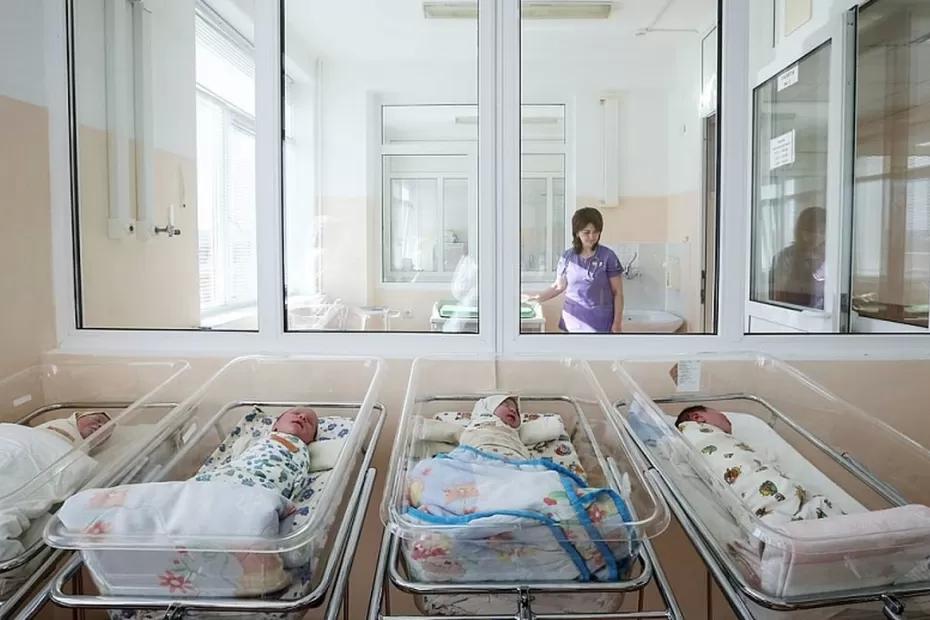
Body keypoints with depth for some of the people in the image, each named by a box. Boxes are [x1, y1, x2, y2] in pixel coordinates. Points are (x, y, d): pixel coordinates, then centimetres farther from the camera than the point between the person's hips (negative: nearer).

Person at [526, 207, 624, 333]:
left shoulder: (608, 256, -7)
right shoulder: (567, 257, 1)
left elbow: (617, 293, -4)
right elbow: (559, 286, 13)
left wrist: (617, 323, -7)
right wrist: (536, 297, 3)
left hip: (600, 323, -3)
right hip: (573, 321, 3)